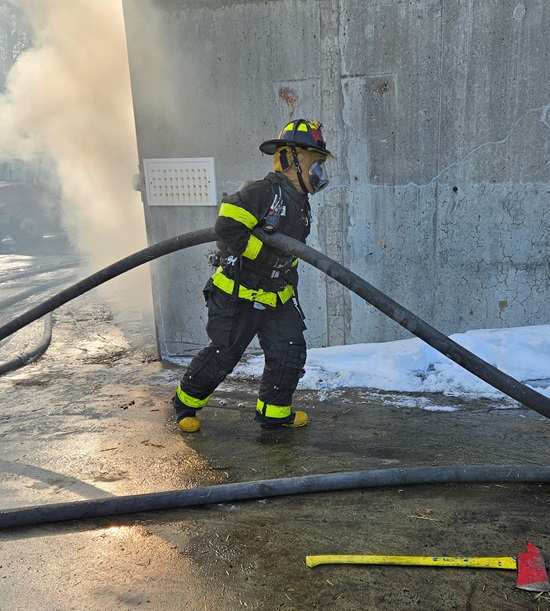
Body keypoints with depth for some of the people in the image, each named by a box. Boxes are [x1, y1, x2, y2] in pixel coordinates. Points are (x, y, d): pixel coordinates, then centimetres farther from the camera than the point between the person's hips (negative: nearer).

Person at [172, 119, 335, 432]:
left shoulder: (301, 204, 9)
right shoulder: (263, 192, -20)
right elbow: (227, 226, -30)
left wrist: (290, 284, 19)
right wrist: (262, 252, -23)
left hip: (277, 296, 8)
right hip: (239, 295, -8)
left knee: (290, 353, 3)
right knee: (222, 355, 4)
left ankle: (274, 411, 23)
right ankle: (187, 401, 27)